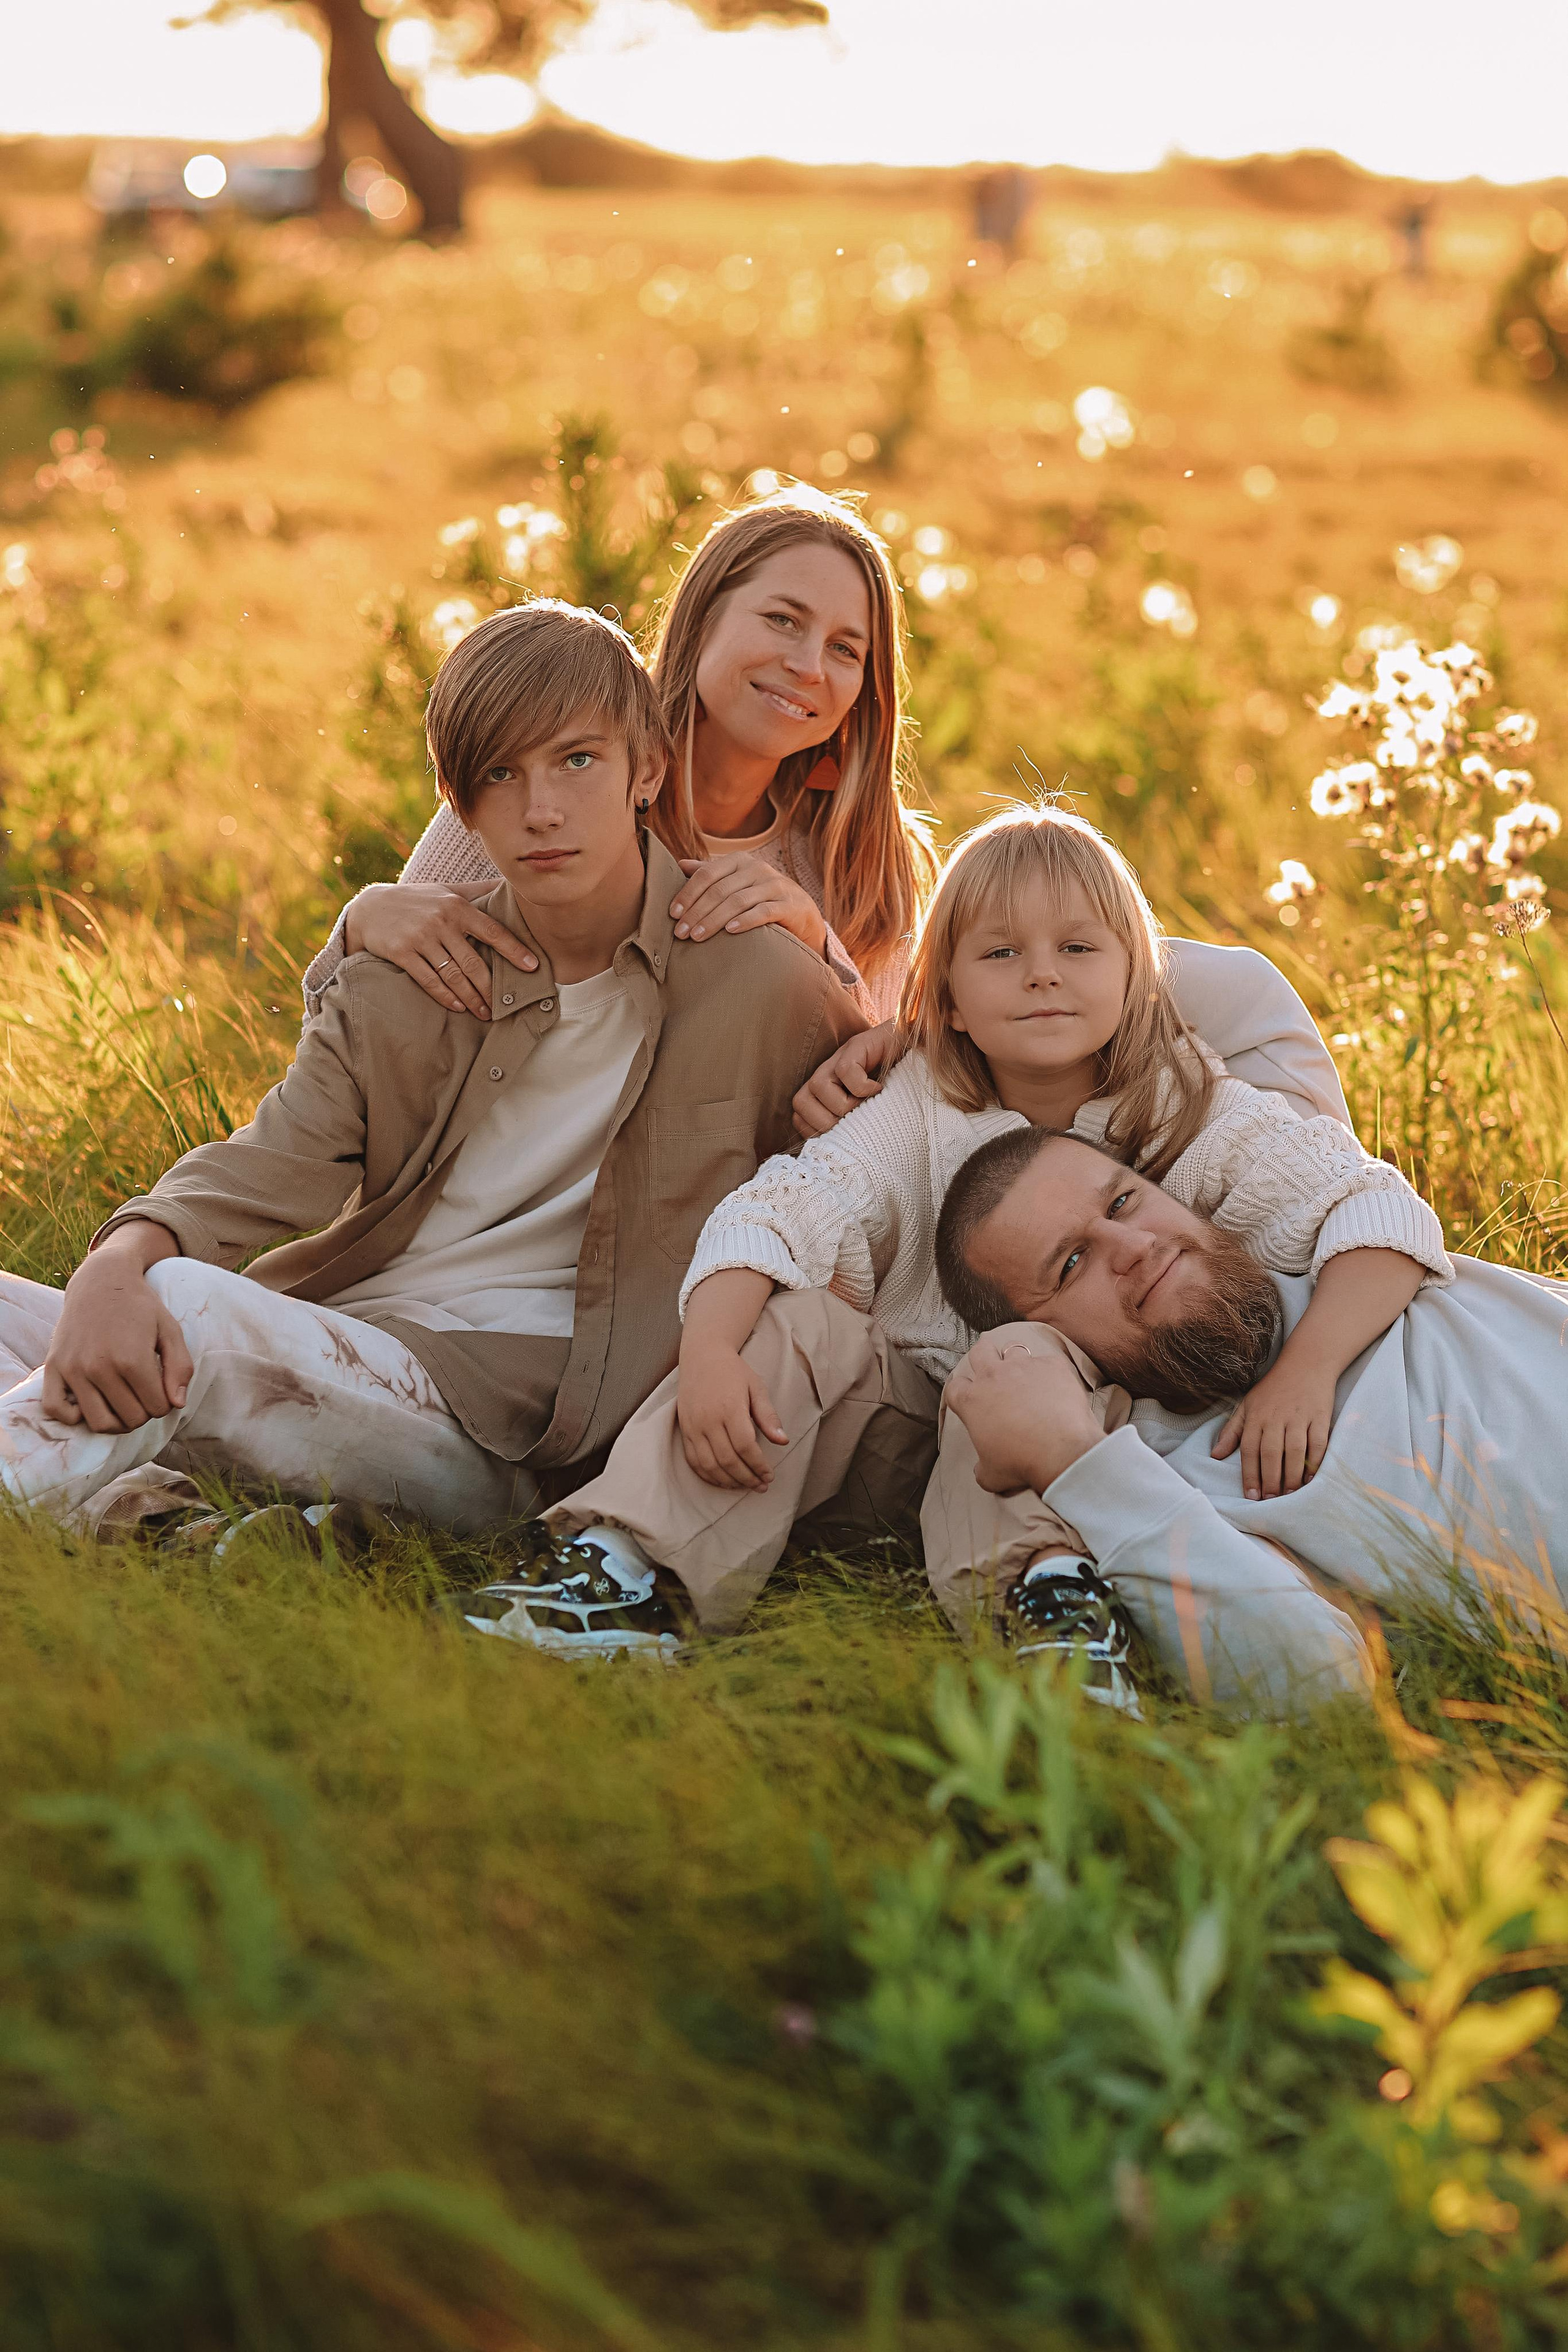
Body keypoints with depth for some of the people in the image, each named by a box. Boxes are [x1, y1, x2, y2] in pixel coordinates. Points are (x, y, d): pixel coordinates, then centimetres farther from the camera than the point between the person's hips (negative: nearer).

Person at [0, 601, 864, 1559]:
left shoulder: (763, 982, -1)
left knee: (188, 1305, -32)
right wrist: (120, 1264, -27)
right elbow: (269, 1168, -5)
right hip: (329, 1345, 5)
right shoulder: (401, 981, 9)